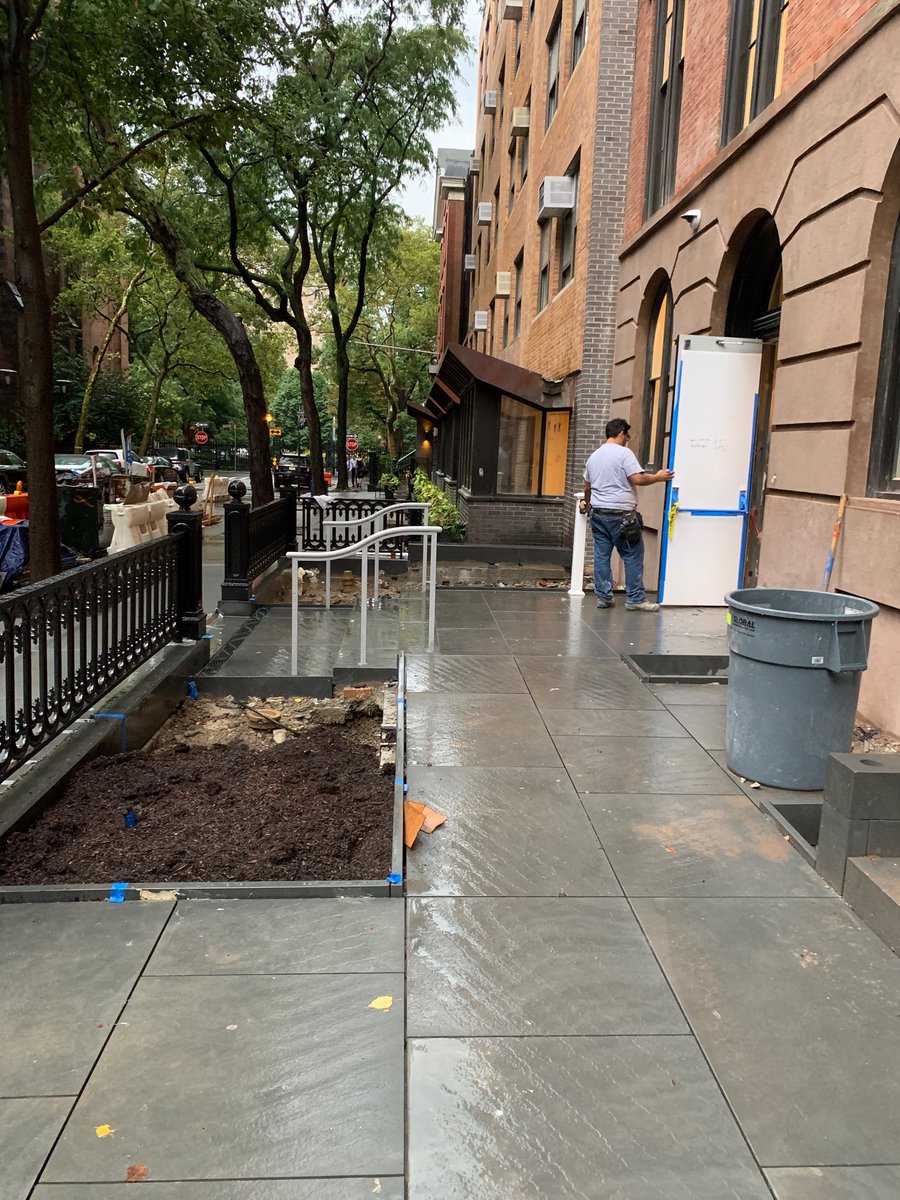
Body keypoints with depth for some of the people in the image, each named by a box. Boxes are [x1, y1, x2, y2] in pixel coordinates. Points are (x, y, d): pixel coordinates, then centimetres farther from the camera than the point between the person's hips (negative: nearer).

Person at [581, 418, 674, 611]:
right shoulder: (623, 452, -8)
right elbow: (638, 479, -16)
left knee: (601, 555, 7)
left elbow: (587, 486, 26)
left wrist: (586, 503, 42)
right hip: (621, 514, -7)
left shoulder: (593, 456, 16)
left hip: (598, 513, 7)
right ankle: (635, 599, 0)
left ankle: (603, 597, 9)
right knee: (633, 556, -1)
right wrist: (657, 477, 0)